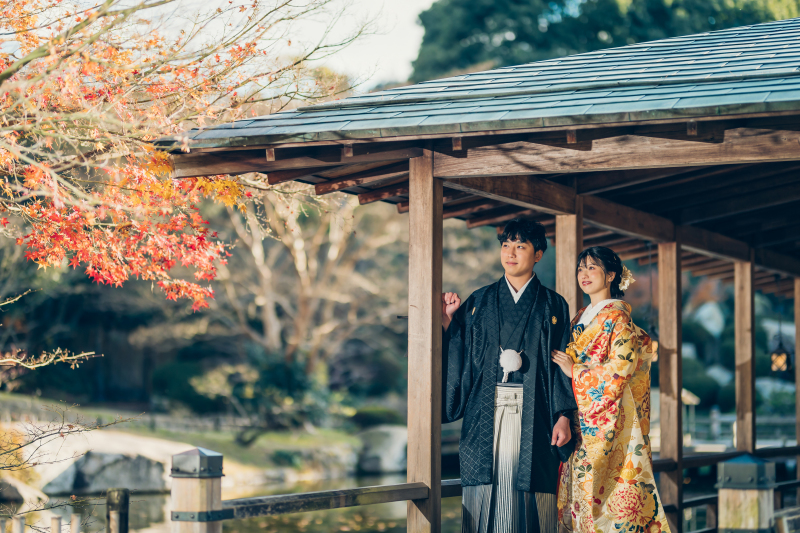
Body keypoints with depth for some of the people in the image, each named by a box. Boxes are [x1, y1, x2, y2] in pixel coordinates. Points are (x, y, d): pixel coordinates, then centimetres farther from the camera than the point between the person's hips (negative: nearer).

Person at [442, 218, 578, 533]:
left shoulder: (553, 306, 9)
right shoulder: (479, 302, 13)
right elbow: (459, 357, 9)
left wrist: (564, 416, -6)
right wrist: (447, 322, -5)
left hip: (532, 416, -1)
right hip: (486, 415, 1)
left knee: (531, 494, -5)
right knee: (484, 495, -3)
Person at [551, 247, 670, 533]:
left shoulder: (617, 318, -7)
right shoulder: (581, 318, 17)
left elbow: (620, 369, -16)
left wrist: (574, 371, -12)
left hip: (607, 420, -7)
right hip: (580, 419, 7)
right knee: (579, 488, 5)